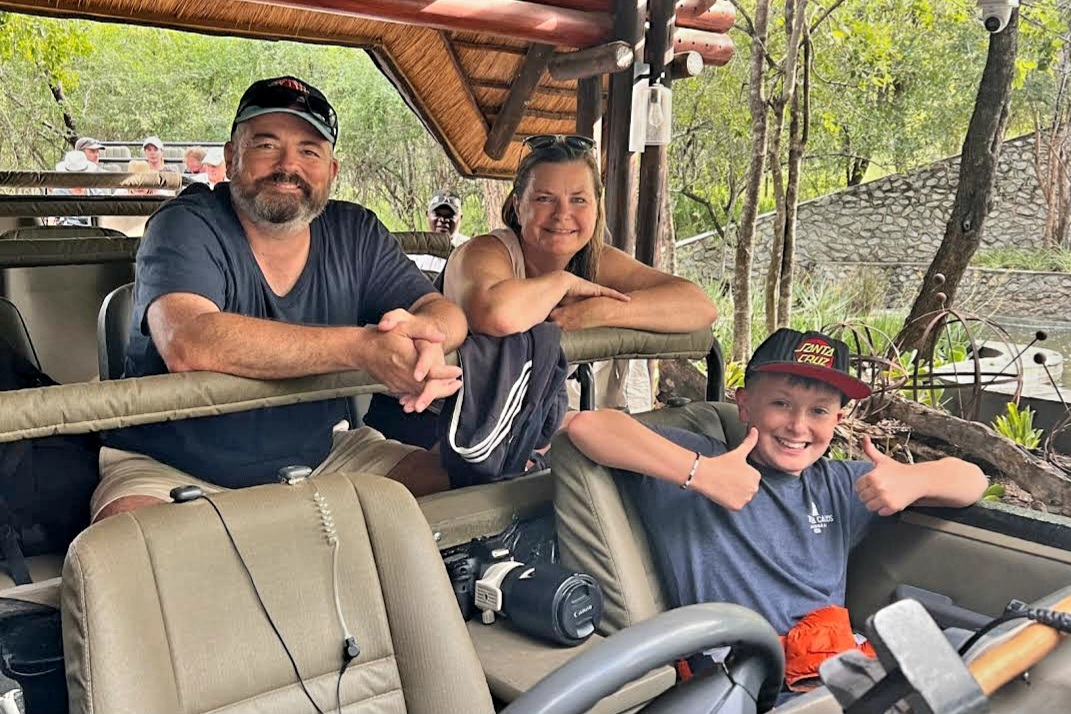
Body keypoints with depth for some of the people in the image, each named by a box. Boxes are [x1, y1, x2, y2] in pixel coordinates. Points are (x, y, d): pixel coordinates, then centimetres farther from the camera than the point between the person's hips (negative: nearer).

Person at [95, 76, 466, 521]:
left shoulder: (356, 234, 1)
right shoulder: (186, 226, -14)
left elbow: (446, 312, -2)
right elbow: (187, 345, -32)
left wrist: (423, 334, -30)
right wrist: (362, 348, -38)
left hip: (318, 456, 5)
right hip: (170, 467, -4)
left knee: (446, 481, -10)